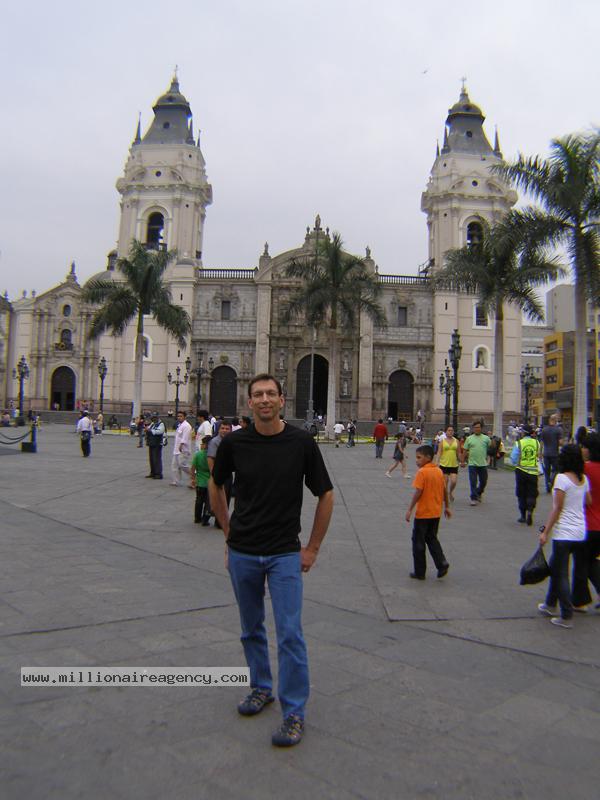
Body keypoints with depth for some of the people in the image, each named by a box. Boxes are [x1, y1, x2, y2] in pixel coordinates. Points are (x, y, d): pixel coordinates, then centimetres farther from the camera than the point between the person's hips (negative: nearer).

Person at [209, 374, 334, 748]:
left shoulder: (302, 442, -10)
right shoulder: (234, 442, -5)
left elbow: (326, 495, -2)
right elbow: (216, 486, 13)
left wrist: (313, 547, -1)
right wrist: (229, 531, 10)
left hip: (285, 553, -3)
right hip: (242, 552, 3)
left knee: (290, 633, -5)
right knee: (252, 628, 17)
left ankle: (294, 711, 9)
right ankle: (261, 688, 37)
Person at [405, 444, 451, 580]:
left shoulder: (422, 472, -16)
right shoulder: (439, 471, 5)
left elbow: (418, 492, -21)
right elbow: (445, 490, 11)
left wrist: (410, 509, -17)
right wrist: (447, 507, 22)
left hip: (423, 513, -7)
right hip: (436, 513, 7)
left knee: (418, 542, 6)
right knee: (432, 538, 21)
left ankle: (420, 572, 12)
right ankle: (442, 564, 6)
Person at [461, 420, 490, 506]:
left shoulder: (486, 438, 4)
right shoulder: (469, 439, 4)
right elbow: (464, 451, 6)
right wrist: (462, 461, 3)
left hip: (483, 464, 1)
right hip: (472, 464, -1)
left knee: (483, 482, 11)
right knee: (473, 482, -2)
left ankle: (479, 493, 35)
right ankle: (474, 498, 3)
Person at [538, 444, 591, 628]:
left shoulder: (562, 478, -14)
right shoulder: (584, 479, 5)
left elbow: (557, 509, -15)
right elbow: (588, 502, 11)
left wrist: (545, 532, -11)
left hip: (564, 533, -7)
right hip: (581, 532, 7)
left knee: (560, 574, 3)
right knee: (556, 569, 21)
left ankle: (567, 617, 5)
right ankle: (550, 605, 33)